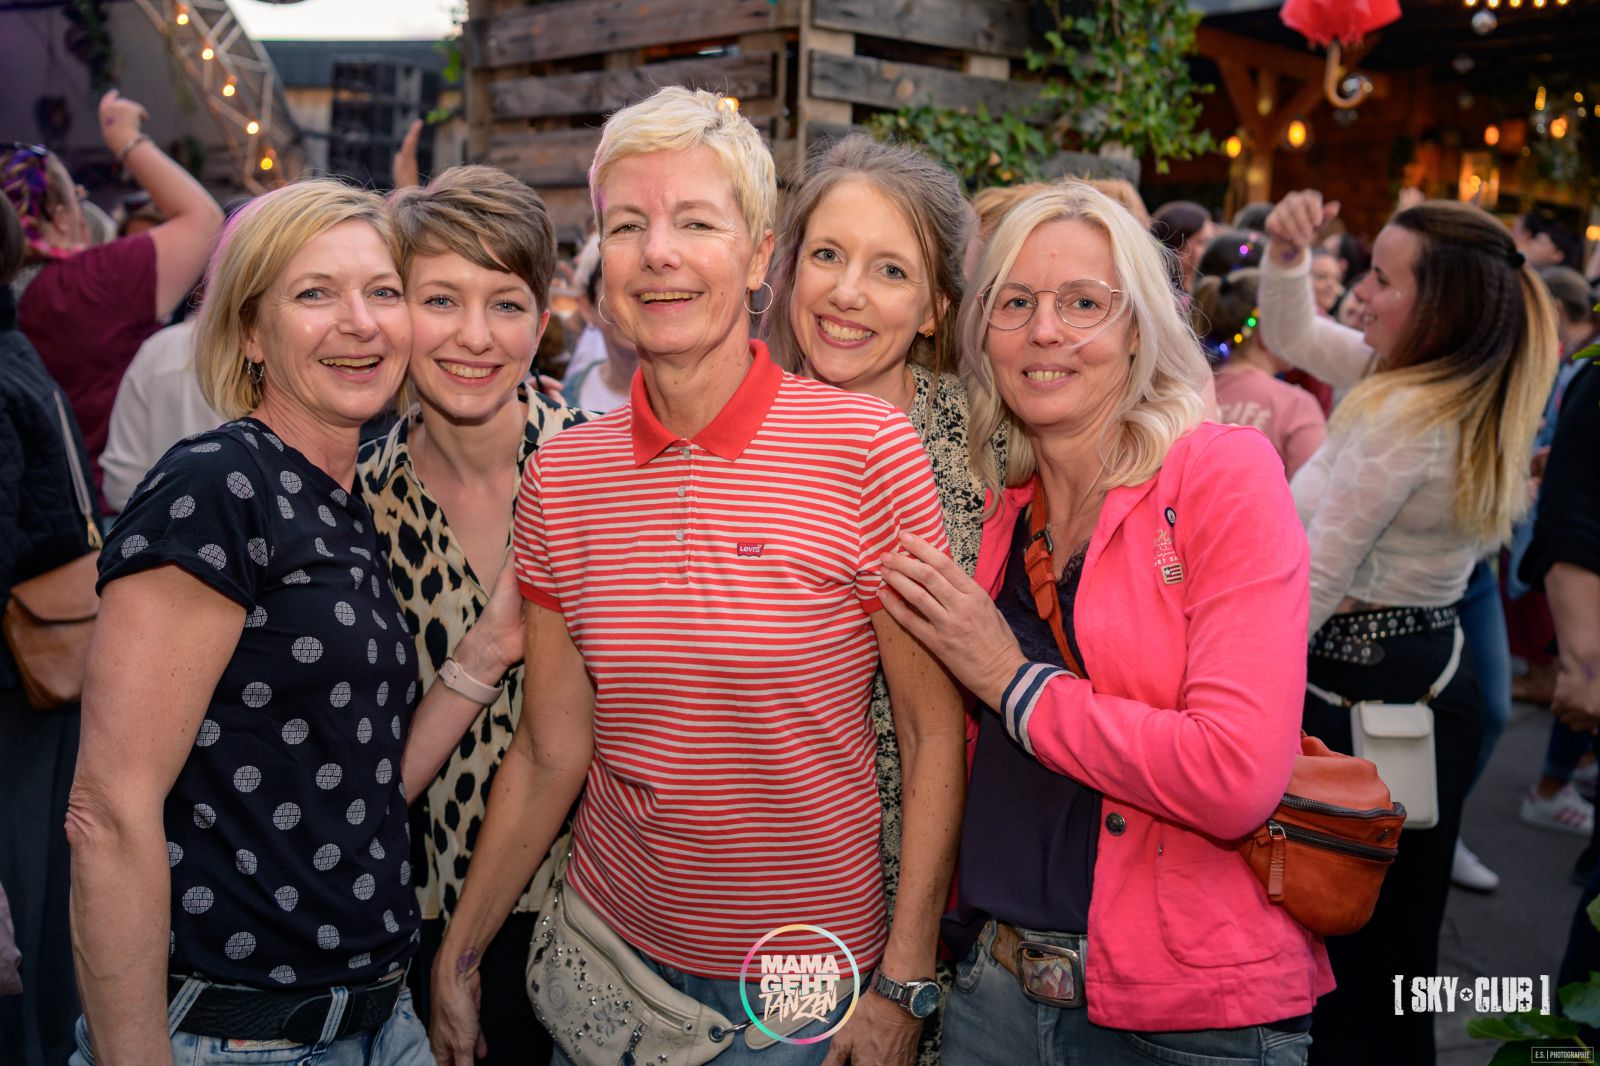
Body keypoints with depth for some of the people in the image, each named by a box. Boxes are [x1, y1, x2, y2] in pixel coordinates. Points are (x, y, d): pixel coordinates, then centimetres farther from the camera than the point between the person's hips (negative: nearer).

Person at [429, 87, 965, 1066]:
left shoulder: (867, 449, -15)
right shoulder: (561, 479, -3)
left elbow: (935, 735, -11)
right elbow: (550, 752, 3)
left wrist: (905, 983, -10)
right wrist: (457, 957, 7)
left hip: (811, 983, -3)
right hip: (613, 951, 4)